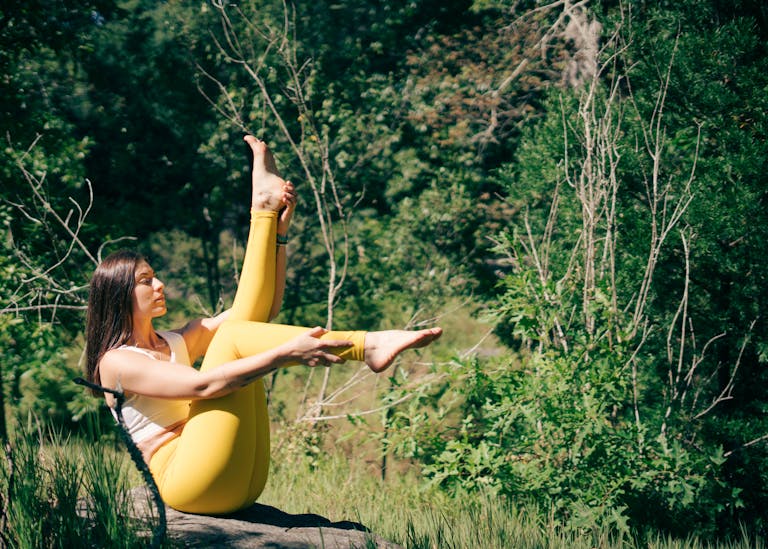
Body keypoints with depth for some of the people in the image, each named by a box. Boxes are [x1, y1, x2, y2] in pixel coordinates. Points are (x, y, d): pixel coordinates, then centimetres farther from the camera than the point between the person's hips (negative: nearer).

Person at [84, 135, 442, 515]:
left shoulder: (176, 342, 23)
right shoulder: (115, 362, -1)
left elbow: (263, 311, 19)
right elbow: (203, 385, -18)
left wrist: (279, 231, 9)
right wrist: (287, 352, -26)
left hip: (243, 487, 8)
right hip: (184, 483, -8)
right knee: (232, 337, -19)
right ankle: (368, 347, -26)